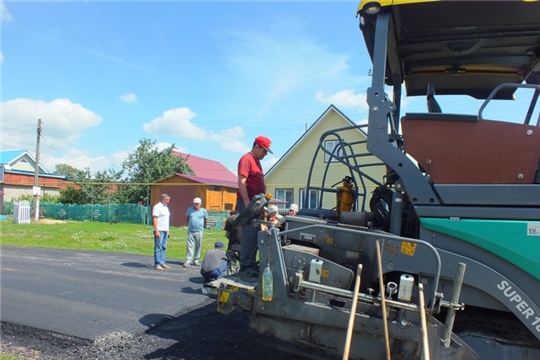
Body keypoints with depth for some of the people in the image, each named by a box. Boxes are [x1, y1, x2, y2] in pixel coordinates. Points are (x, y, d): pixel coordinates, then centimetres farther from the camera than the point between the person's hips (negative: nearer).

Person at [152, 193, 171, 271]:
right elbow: (154, 219, -14)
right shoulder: (157, 207, -8)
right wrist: (156, 231, -19)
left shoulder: (166, 207, 17)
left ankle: (162, 263, 14)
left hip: (165, 230, 8)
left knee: (164, 247, 9)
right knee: (158, 248, -5)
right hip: (159, 230, -8)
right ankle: (157, 264, -1)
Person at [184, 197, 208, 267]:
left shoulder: (203, 211, 0)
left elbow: (206, 220, 11)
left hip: (199, 231, 0)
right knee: (190, 246, -2)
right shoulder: (190, 209, 5)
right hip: (191, 231, 0)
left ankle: (196, 260, 17)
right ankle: (188, 260, -2)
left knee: (198, 246, 6)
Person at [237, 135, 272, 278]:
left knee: (255, 234, 11)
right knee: (249, 233, -10)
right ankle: (245, 265, -4)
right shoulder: (246, 159, -11)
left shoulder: (256, 161, 19)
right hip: (248, 203, -10)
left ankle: (250, 263, 19)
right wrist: (247, 202, -24)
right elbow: (241, 182, -19)